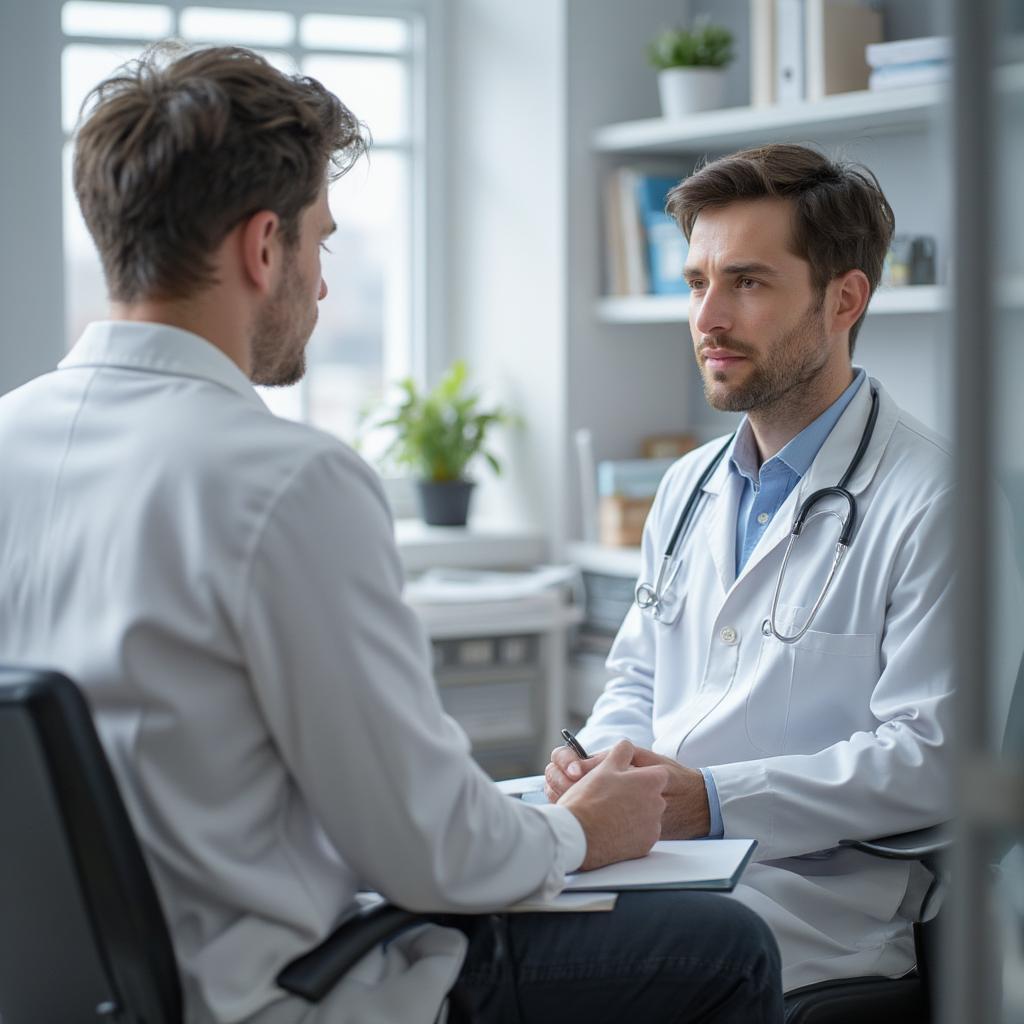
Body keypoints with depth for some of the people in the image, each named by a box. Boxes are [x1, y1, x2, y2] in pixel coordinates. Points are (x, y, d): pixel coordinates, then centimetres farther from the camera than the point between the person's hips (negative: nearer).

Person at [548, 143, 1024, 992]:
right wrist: (598, 761, 1)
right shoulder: (689, 487, 19)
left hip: (814, 902, -7)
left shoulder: (934, 500, -7)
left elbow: (932, 756, -14)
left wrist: (714, 800, -20)